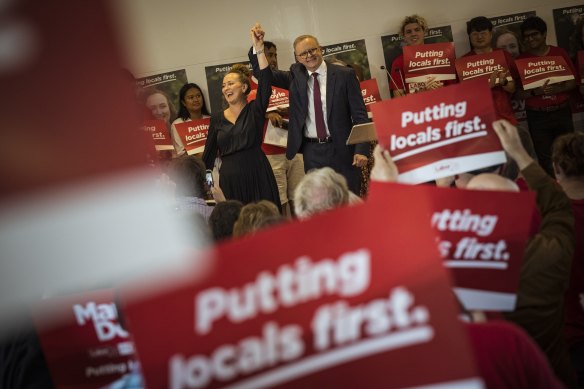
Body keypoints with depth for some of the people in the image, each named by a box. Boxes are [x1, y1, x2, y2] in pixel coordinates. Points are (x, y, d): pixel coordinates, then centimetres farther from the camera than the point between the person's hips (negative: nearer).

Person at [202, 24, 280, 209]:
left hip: (257, 176, -2)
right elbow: (209, 153, 14)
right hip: (229, 180, 3)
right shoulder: (217, 118, 12)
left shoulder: (255, 110, 3)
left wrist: (259, 48, -21)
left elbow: (265, 81, -12)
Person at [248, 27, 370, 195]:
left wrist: (361, 150, -10)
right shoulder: (296, 76, 7)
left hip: (342, 150, -2)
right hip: (312, 151, 2)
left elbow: (360, 114, -2)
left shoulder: (345, 75, -1)